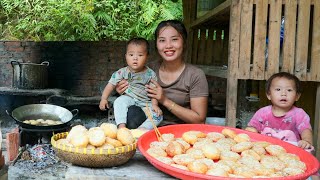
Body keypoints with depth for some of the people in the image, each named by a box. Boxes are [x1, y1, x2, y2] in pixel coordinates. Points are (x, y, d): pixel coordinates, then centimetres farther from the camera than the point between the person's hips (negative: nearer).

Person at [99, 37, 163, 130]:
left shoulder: (150, 74, -2)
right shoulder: (122, 72, -2)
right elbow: (111, 84, 0)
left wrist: (154, 105, -14)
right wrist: (104, 98, -9)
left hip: (145, 103, 1)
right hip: (128, 99, -1)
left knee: (158, 115, -20)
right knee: (119, 101, -32)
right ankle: (122, 126, -32)